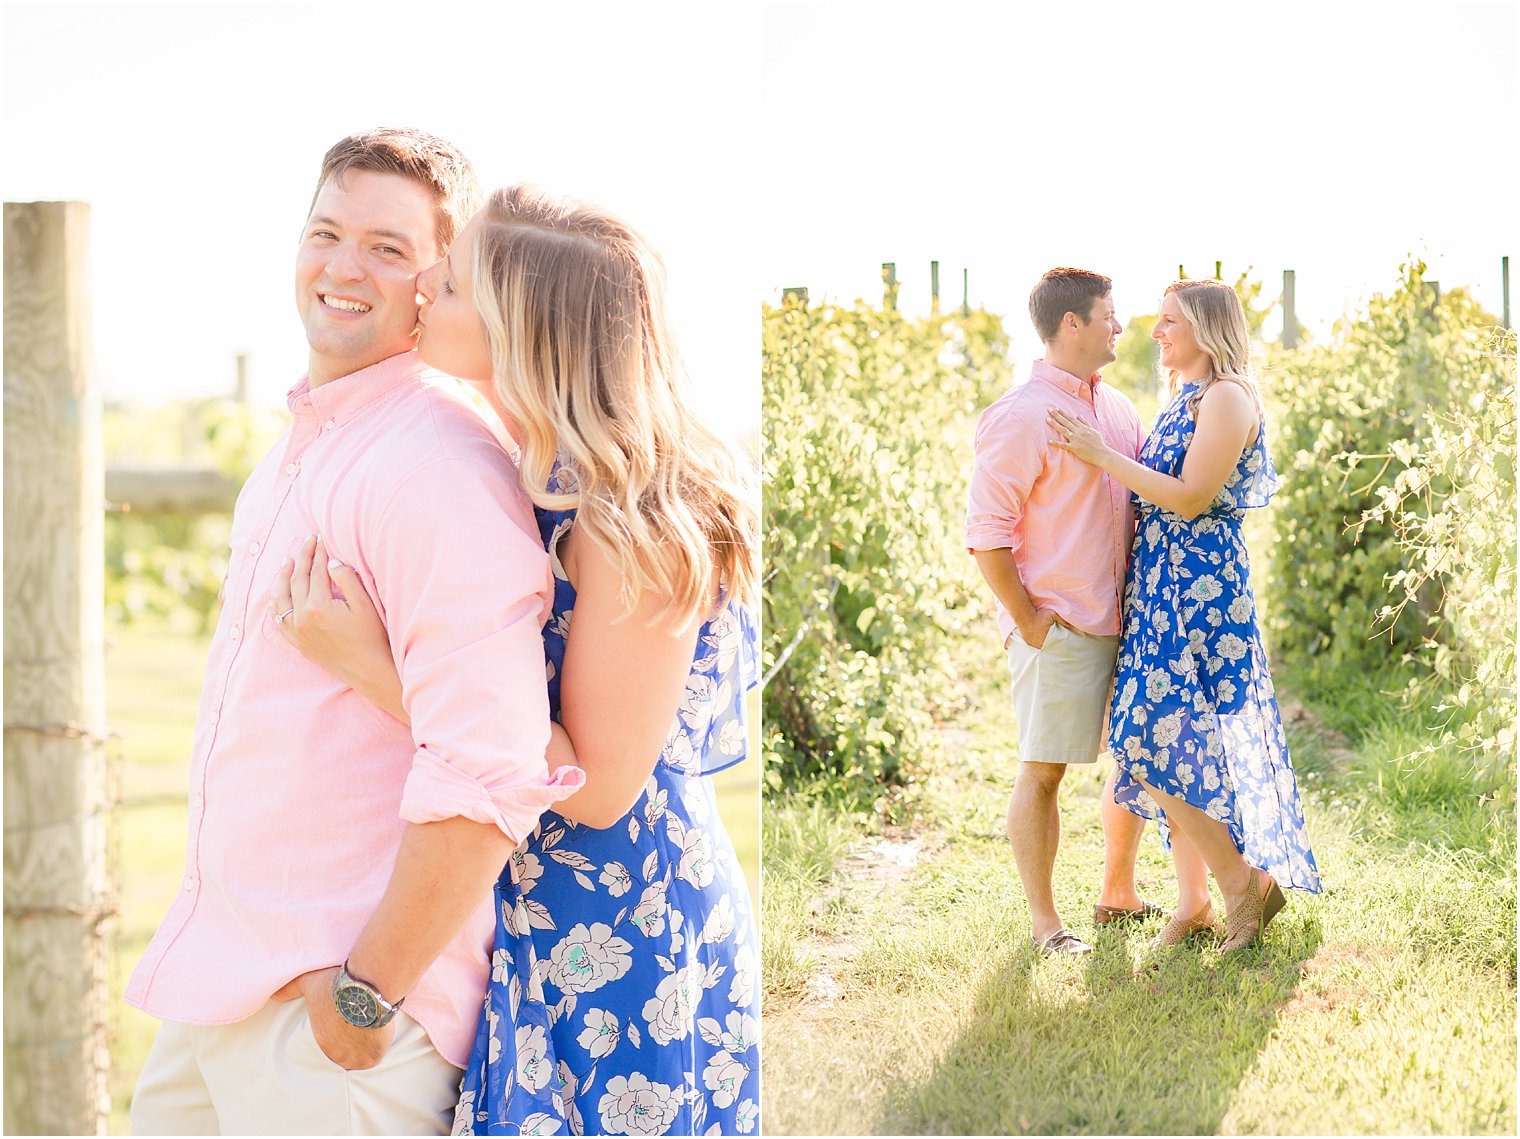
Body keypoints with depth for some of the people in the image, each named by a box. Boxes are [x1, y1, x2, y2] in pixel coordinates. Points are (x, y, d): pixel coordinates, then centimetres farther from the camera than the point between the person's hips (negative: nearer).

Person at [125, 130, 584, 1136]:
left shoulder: (441, 468, -20)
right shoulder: (299, 449, 12)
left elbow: (489, 777, -28)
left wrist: (366, 995, -21)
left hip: (334, 1020, -9)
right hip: (220, 986, 9)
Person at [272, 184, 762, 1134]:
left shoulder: (634, 526, -23)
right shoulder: (543, 485, 3)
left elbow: (597, 787, -21)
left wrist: (370, 665, -22)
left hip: (630, 946, -8)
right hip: (537, 929, 8)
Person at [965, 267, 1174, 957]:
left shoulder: (1118, 409, 13)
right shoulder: (1020, 418, -11)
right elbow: (987, 535, -13)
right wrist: (1027, 621, -13)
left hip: (1124, 619, 8)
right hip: (1057, 627, -8)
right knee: (1043, 770, 0)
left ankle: (1118, 895, 29)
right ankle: (1044, 922, 10)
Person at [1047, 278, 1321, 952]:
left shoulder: (1227, 398, -11)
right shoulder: (1183, 401, 18)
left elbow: (1190, 498, -19)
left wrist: (1104, 456, -15)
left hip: (1199, 588, -9)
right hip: (1162, 588, 9)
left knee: (1157, 744, -13)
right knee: (1183, 746, 8)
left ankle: (1245, 884, -3)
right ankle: (1193, 902, 13)